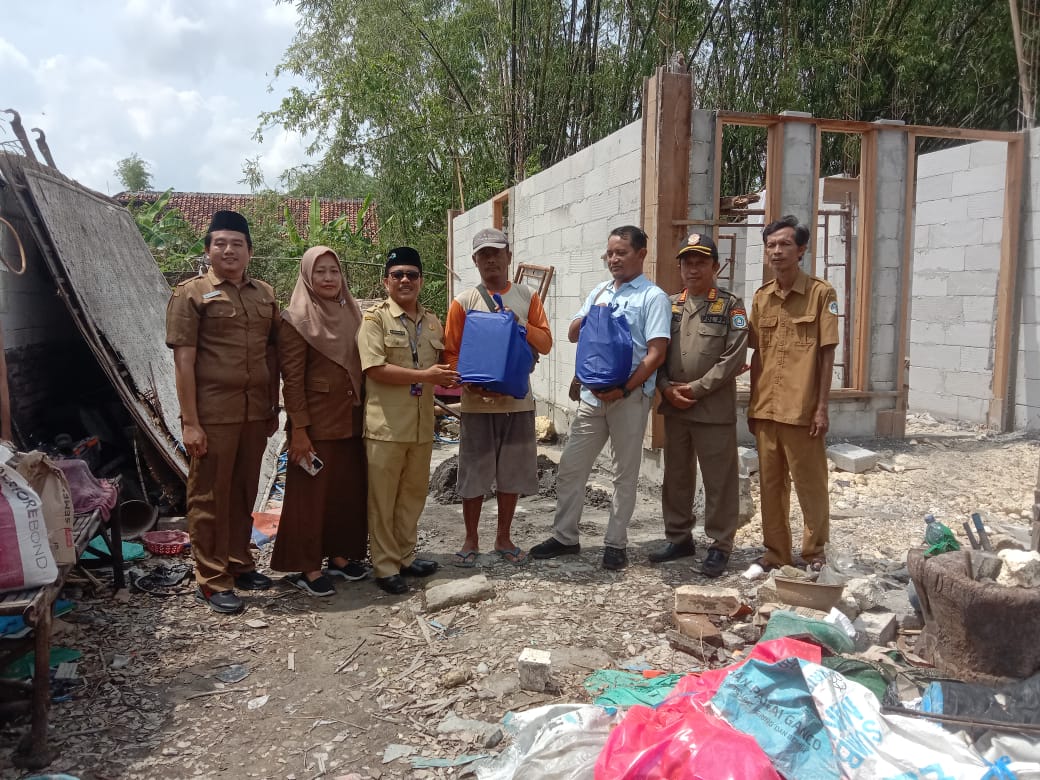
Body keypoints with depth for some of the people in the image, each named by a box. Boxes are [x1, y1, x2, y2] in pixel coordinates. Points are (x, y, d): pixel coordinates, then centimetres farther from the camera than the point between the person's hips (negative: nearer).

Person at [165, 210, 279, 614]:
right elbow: (183, 360, -8)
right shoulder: (191, 293, -3)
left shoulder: (265, 294, 12)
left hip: (255, 411, 5)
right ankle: (211, 581, 13)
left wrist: (274, 408, 12)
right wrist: (190, 422, -13)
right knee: (210, 496, 4)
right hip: (213, 413, -5)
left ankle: (239, 563, 28)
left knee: (244, 492, 13)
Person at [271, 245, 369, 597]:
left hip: (352, 419, 6)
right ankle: (306, 568, 12)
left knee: (350, 489, 12)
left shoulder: (351, 313, 9)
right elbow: (292, 378, -12)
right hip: (316, 420, -6)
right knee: (312, 492, 2)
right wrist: (299, 428, -16)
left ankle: (340, 555, 26)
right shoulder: (297, 319, -8)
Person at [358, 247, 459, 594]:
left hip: (422, 424, 6)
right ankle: (385, 566, 14)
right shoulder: (375, 318, -6)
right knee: (383, 498, 3)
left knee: (413, 493, 14)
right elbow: (374, 369, -15)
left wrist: (447, 379, 2)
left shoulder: (432, 322, 12)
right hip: (385, 425, -5)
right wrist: (425, 376, -18)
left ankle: (405, 556, 28)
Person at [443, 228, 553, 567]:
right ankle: (471, 540, 20)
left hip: (518, 400, 2)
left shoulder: (528, 296, 6)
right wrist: (470, 384, -17)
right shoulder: (463, 301, 0)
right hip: (477, 402, -2)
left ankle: (503, 538, 25)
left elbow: (545, 344, 4)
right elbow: (451, 353, -1)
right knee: (474, 473, 5)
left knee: (512, 473, 10)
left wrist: (521, 324, -13)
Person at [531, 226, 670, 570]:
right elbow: (572, 335, 16)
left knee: (625, 474, 7)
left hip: (629, 397, -6)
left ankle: (616, 543, 18)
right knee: (570, 468, 8)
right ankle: (565, 536, 21)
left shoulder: (653, 297, -5)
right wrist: (589, 315, -4)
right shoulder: (598, 292, 14)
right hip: (592, 394, 6)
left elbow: (656, 353, -12)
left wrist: (624, 390, -21)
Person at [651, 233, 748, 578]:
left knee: (719, 481, 2)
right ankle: (679, 537, 27)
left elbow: (734, 356, -10)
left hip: (714, 408, -5)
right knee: (675, 476, 13)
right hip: (673, 407, 5)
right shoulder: (669, 306, 12)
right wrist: (667, 388, -6)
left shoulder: (730, 305, -2)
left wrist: (697, 388, -13)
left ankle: (720, 546, 13)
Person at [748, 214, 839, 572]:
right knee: (771, 483, 12)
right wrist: (753, 403, 12)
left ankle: (814, 552, 22)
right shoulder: (761, 297, 10)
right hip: (765, 408, 5)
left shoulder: (821, 293, -4)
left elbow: (827, 353, -5)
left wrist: (822, 407, -9)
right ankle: (776, 551, 24)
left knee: (810, 484, 6)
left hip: (802, 410, -5)